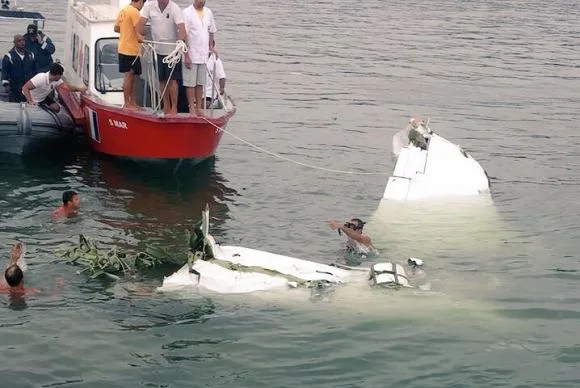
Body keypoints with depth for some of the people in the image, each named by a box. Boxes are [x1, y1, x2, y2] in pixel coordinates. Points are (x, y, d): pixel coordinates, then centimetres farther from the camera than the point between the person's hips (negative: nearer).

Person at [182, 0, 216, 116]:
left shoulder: (208, 13, 8)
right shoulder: (187, 13, -10)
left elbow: (211, 32, 18)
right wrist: (186, 55, -15)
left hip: (204, 55, 5)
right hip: (191, 55, -5)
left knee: (200, 83, 9)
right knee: (190, 84, 0)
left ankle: (199, 109, 14)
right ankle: (192, 110, 4)